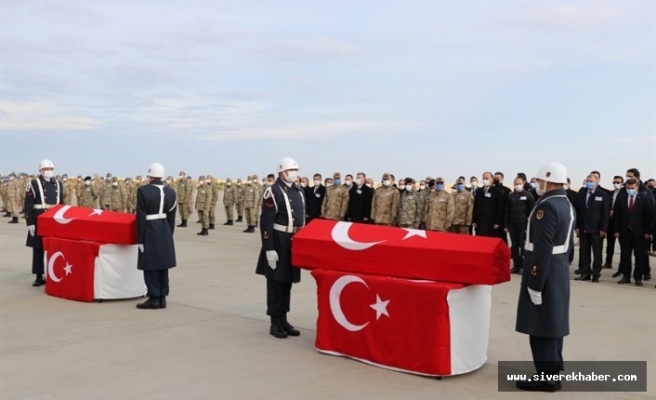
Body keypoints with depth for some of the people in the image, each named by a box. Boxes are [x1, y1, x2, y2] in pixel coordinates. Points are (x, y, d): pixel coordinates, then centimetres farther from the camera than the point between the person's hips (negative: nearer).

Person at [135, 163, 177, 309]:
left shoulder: (143, 191, -13)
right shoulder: (170, 192, 3)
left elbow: (141, 217, -12)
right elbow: (172, 217, 7)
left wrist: (140, 239, -8)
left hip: (149, 231, -5)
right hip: (165, 232, 6)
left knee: (150, 266, 2)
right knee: (163, 265, 11)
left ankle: (154, 298, 4)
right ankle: (162, 297, 17)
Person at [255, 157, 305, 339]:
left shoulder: (299, 191, 12)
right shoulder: (272, 192, -11)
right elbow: (266, 223, -14)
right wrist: (269, 249, -18)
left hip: (295, 242, 7)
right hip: (278, 242, -7)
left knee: (288, 281, 13)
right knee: (276, 281, 1)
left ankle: (284, 319, 22)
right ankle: (275, 322, 10)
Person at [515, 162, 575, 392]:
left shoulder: (546, 206, -20)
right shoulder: (567, 205, 11)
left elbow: (543, 249, -24)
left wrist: (535, 283, -21)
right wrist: (559, 263, 21)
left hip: (545, 271, -10)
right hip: (560, 268, 10)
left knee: (541, 327, -3)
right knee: (553, 323, 16)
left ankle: (547, 378, 3)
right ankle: (553, 369, 25)